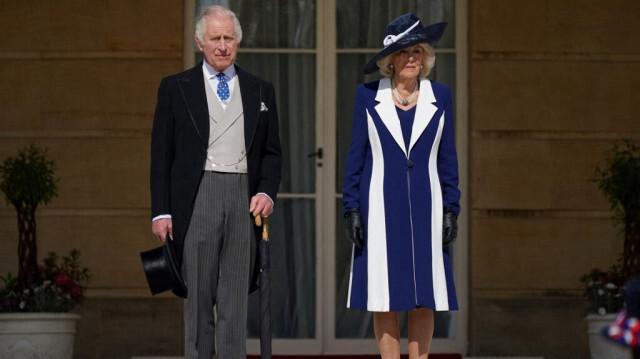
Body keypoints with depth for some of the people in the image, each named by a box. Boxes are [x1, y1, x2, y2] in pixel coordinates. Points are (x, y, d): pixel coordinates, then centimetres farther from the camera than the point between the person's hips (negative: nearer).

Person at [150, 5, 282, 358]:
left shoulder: (261, 91, 14)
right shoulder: (175, 88, 7)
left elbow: (272, 153, 15)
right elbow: (161, 154, 5)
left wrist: (266, 192, -4)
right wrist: (161, 211, -3)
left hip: (244, 200, 2)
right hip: (197, 198, -2)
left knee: (235, 301, 1)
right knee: (198, 298, -1)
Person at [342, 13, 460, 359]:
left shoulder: (439, 96, 7)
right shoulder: (368, 96, 3)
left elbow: (447, 158, 9)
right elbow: (356, 156, 5)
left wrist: (451, 210, 3)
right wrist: (352, 209, -1)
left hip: (425, 208, 1)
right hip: (380, 207, -1)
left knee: (424, 299, 0)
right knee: (385, 298, -1)